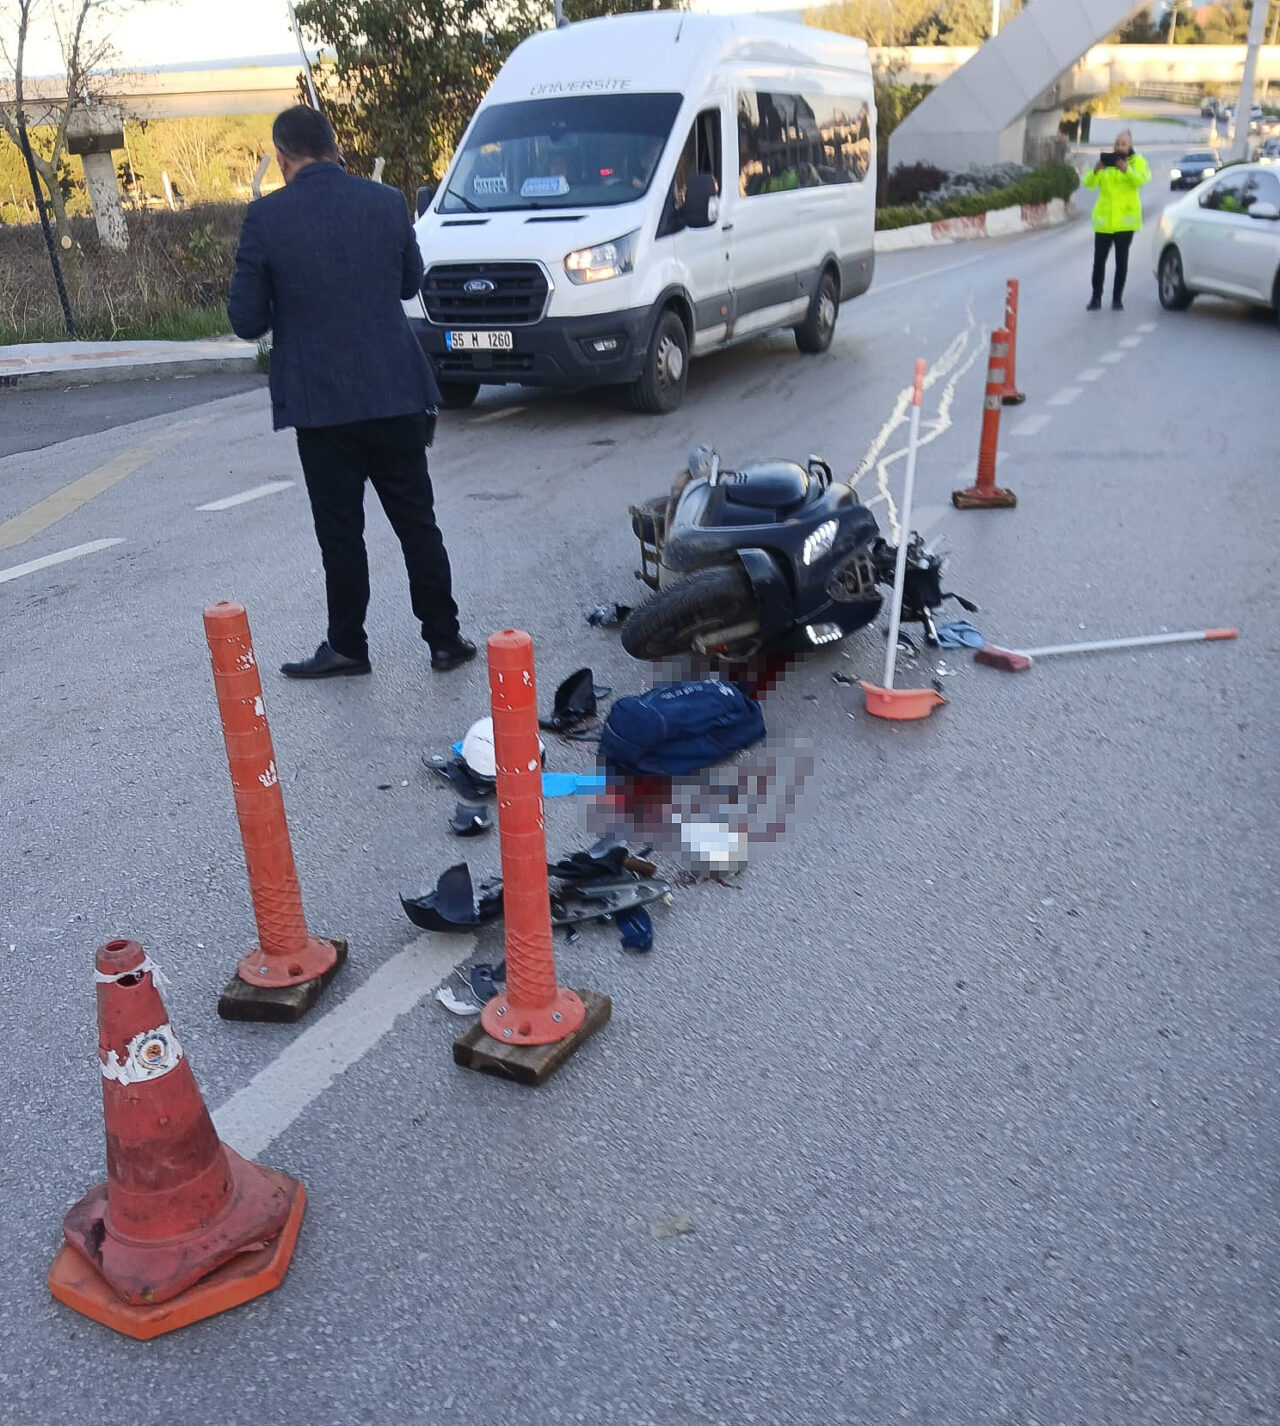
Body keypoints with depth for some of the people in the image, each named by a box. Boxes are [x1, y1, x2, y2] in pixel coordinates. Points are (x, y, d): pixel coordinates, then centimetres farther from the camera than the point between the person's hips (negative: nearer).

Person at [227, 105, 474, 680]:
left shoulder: (266, 217, -8)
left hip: (320, 400, -2)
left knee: (340, 532, 8)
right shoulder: (386, 202, 0)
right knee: (417, 522, 11)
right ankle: (445, 638, 16)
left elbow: (246, 320, -5)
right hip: (396, 391, 3)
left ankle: (347, 647, 17)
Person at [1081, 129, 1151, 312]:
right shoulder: (1105, 162, 10)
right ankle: (1096, 298, 9)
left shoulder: (1138, 161, 3)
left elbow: (1142, 180, -17)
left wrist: (1127, 170, -35)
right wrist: (1095, 171, -24)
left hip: (1125, 220, -2)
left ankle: (1117, 299, 8)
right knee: (1099, 260, 1)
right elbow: (1088, 183, -3)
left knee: (1121, 261, 1)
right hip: (1103, 220, 2)